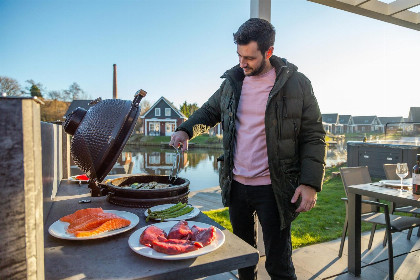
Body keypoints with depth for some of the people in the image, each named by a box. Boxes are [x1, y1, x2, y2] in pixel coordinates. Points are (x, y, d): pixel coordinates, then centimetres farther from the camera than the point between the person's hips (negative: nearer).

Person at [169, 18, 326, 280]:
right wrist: (186, 129, 0)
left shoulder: (296, 84, -8)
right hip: (236, 185, 5)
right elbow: (210, 111, 19)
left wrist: (311, 183, -17)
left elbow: (313, 136, -7)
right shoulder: (232, 82, 5)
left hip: (273, 189, -4)